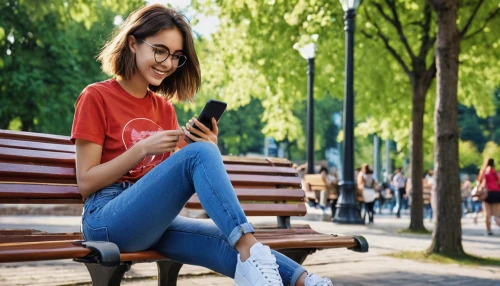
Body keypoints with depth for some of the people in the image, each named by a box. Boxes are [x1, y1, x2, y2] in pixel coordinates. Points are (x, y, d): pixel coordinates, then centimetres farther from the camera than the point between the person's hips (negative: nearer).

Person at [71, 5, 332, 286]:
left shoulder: (165, 107, 17)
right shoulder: (96, 97, -1)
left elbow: (176, 180, 11)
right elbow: (86, 182, -6)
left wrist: (208, 149, -8)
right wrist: (143, 149, -16)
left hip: (155, 220, 6)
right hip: (108, 220, -6)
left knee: (226, 239, -25)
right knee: (199, 154, -28)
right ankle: (251, 251, -35)